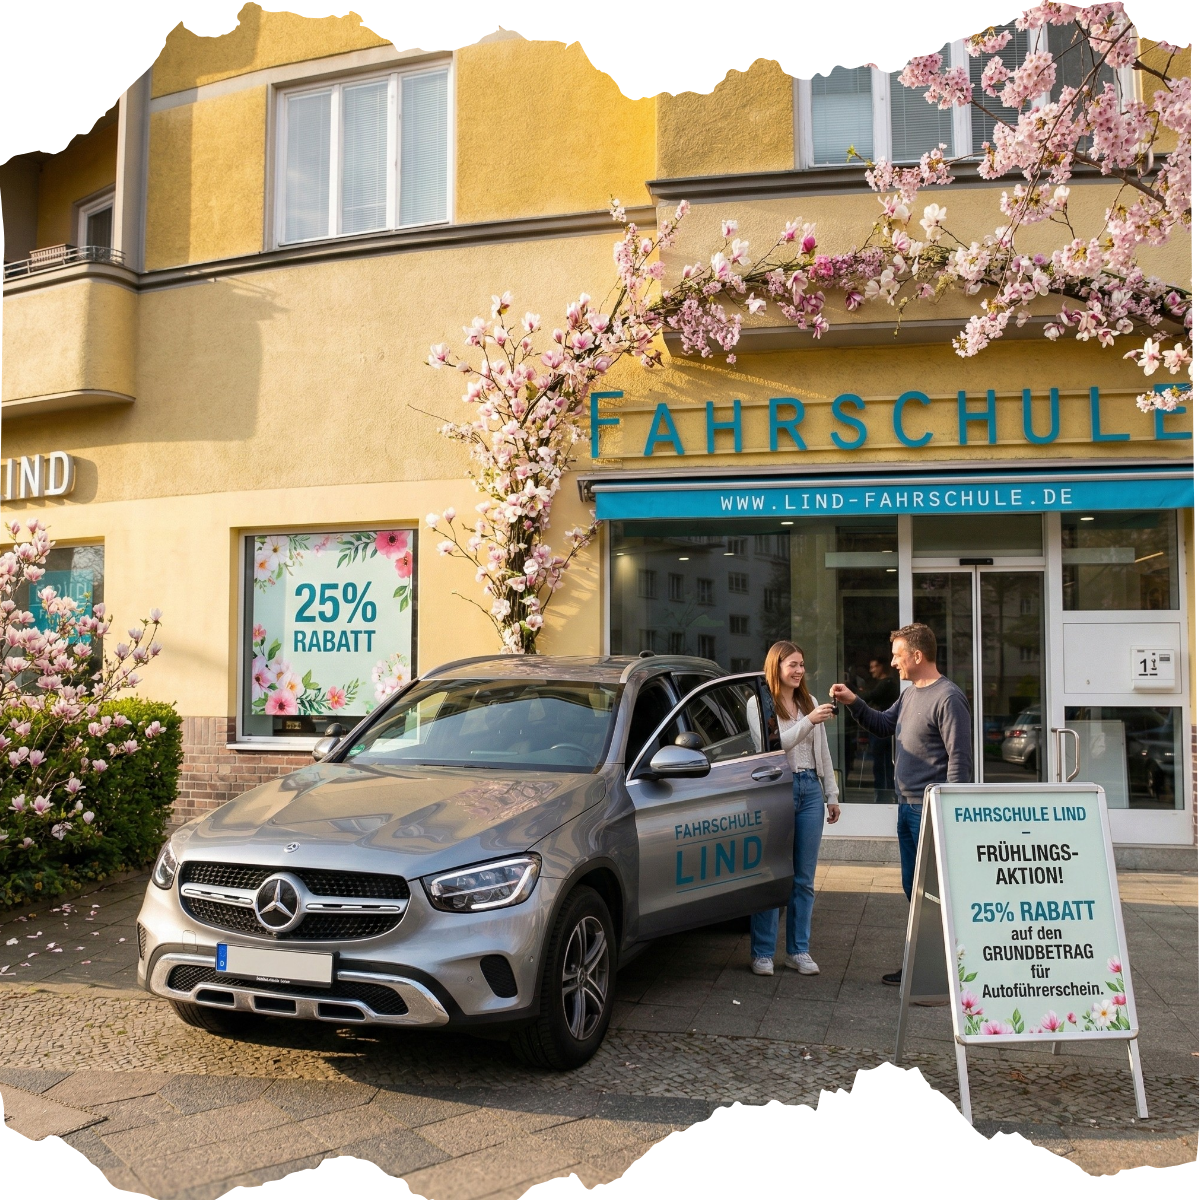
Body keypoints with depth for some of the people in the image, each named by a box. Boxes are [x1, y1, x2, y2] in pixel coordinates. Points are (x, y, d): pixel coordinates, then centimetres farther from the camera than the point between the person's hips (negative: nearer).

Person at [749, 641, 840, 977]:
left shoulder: (809, 703, 16)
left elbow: (822, 751, 18)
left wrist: (831, 795, 16)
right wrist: (808, 722, -22)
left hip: (810, 789, 5)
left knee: (804, 877, 7)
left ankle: (799, 951, 15)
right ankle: (762, 953, 5)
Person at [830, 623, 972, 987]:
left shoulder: (947, 697, -15)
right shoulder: (910, 694, 14)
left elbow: (959, 758, -18)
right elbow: (883, 725, 26)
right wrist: (854, 703, 11)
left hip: (930, 809, -10)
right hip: (907, 806, 10)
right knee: (913, 888, 15)